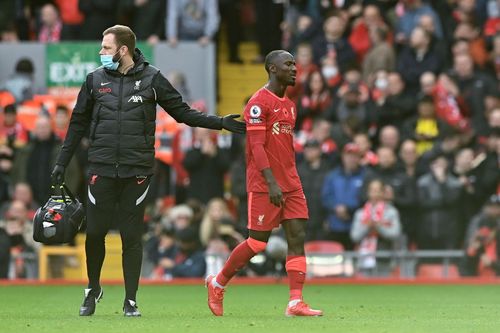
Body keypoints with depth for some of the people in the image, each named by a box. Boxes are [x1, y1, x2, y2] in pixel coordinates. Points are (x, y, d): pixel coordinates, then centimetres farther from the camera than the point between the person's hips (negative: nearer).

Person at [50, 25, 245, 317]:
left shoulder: (151, 79, 2)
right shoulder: (95, 79, 7)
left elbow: (183, 112, 8)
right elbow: (79, 124, 15)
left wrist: (221, 123, -1)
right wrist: (62, 163, 14)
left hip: (137, 171, -1)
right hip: (102, 170, 1)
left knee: (132, 236, 1)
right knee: (95, 232, 1)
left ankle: (131, 301, 10)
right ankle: (93, 289, 24)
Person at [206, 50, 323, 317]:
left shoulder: (289, 106, 17)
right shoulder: (259, 102, -10)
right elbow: (257, 146, -17)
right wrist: (272, 183, -24)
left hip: (291, 184, 8)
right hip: (264, 185, -8)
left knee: (298, 237, -4)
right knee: (258, 241, -2)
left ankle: (295, 302, -8)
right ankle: (217, 283, 17)